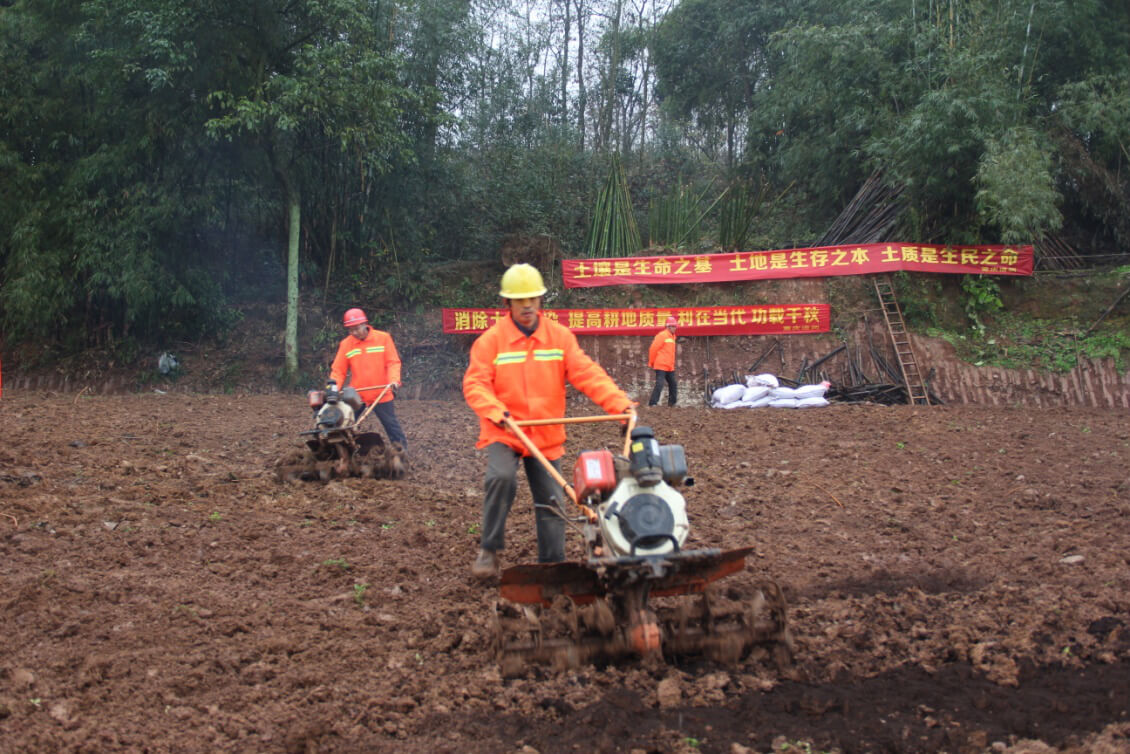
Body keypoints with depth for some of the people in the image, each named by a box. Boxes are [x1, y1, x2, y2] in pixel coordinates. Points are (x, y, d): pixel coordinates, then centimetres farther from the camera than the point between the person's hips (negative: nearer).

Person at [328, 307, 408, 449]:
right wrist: (334, 384, -15)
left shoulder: (383, 338, -2)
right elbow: (338, 369, 2)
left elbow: (393, 362, -6)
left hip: (381, 395, -2)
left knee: (392, 426, 6)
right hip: (356, 395, 2)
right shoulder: (346, 344, 2)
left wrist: (394, 380, -22)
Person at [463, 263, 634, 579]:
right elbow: (475, 383, -12)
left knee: (552, 501, 6)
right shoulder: (491, 340, -5)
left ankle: (552, 566, 21)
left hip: (547, 435, 3)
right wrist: (496, 411, -31)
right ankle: (489, 550, -12)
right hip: (503, 433, -3)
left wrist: (620, 403, -21)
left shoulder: (560, 336, 1)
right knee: (501, 478, -29)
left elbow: (587, 373, -7)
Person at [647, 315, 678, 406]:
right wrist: (652, 362, -5)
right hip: (661, 366, -9)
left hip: (670, 367, 9)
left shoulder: (672, 336, 17)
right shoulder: (662, 335, -11)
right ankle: (652, 403, -14)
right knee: (659, 384, -14)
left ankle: (672, 402, 22)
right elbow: (653, 349, -12)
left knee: (673, 385, 12)